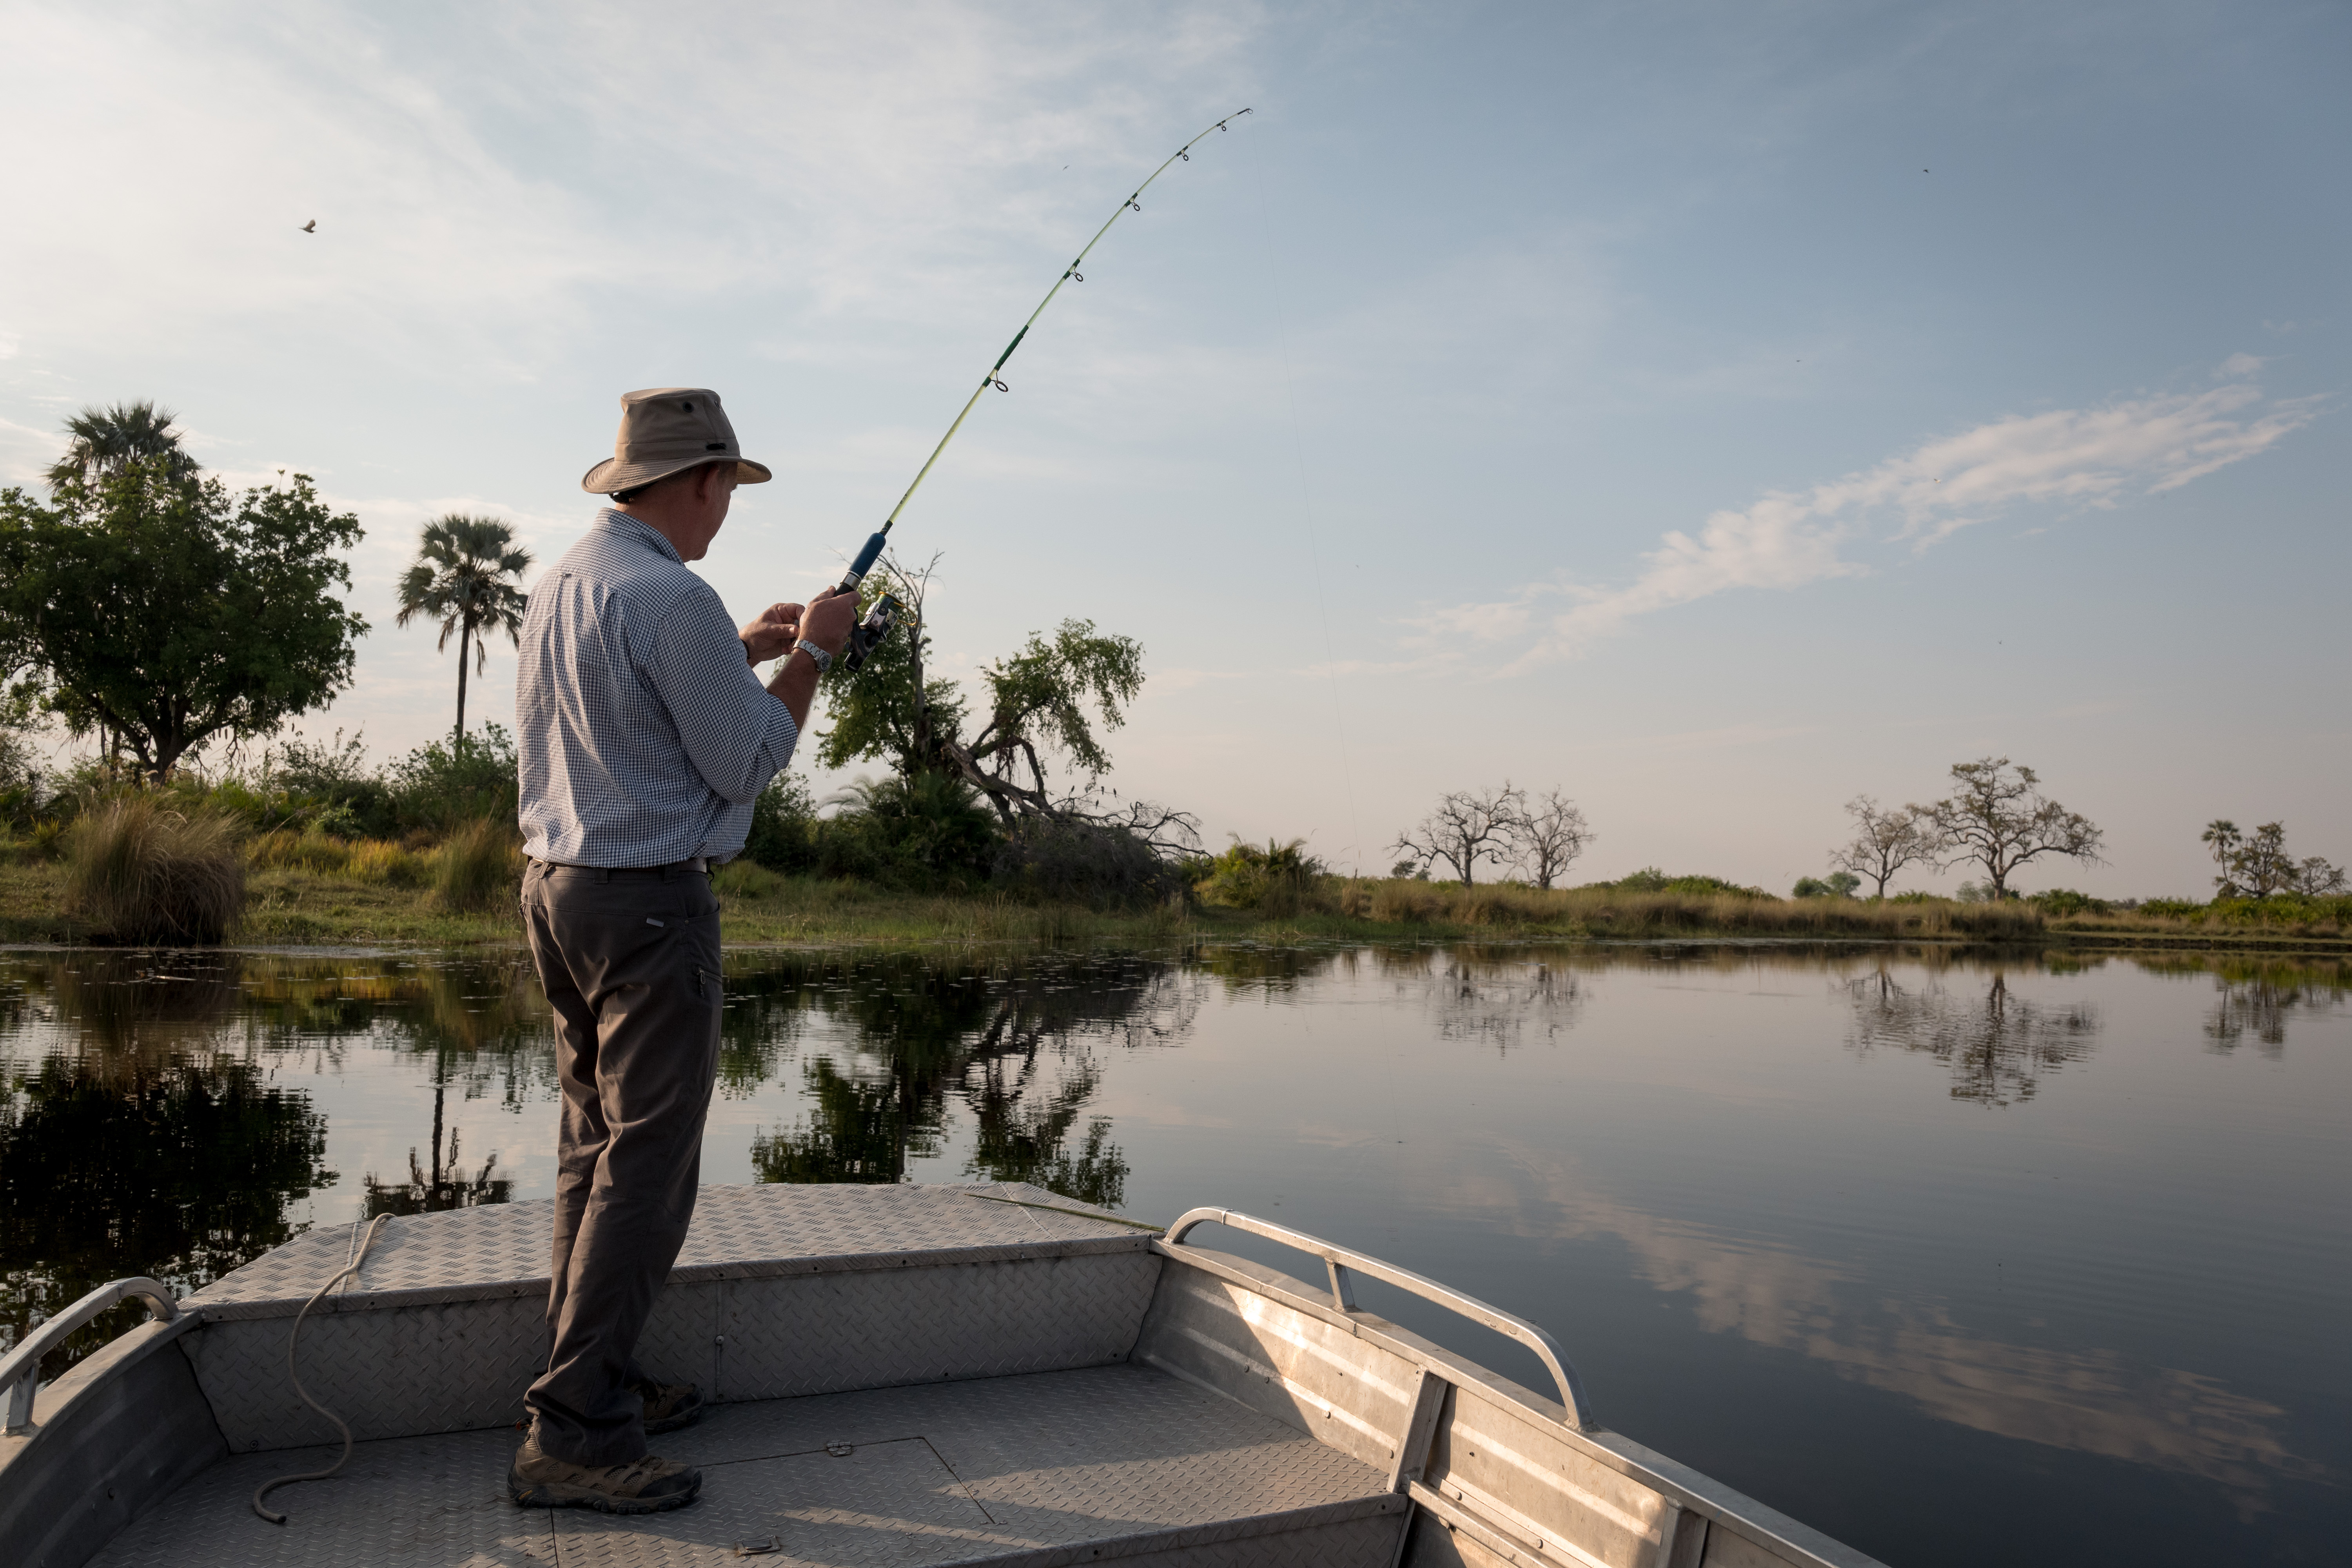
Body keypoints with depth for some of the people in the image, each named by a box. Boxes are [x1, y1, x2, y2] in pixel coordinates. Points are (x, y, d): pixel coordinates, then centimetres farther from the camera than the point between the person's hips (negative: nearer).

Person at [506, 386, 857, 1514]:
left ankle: (596, 1380, 26)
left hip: (557, 884, 10)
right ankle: (572, 1435, 1)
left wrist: (742, 649, 24)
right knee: (647, 1164, -4)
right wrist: (809, 655, -1)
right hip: (648, 902, -10)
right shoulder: (673, 597, -17)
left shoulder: (561, 583, 12)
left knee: (594, 1144, 16)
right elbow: (746, 764, -13)